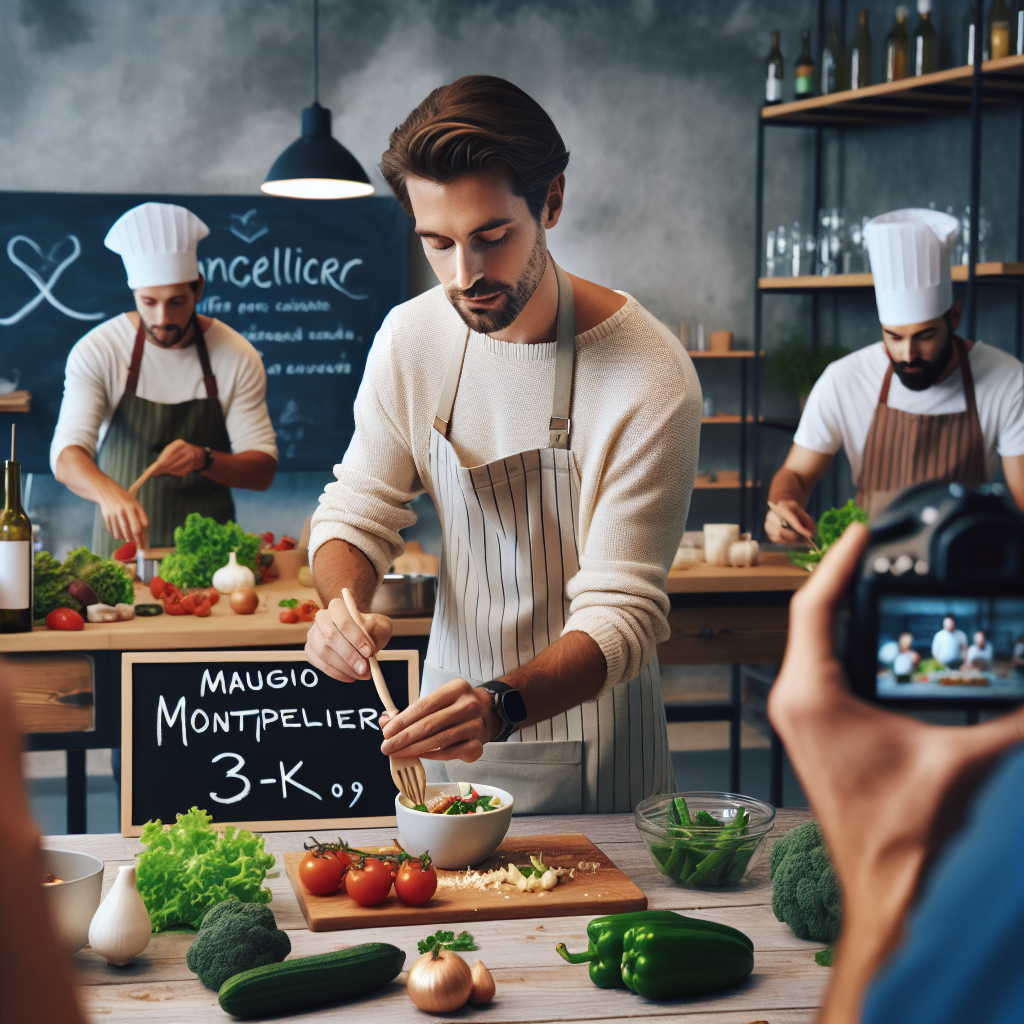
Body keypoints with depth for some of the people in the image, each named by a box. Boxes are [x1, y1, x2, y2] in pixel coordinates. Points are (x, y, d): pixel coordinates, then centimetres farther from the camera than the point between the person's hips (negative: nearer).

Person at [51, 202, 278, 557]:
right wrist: (107, 491, -36)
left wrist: (203, 460, -21)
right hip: (122, 542, 0)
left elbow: (263, 470, -1)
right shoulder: (96, 351, -5)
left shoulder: (237, 357, -2)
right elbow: (67, 454, -14)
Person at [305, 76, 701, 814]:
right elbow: (358, 512, 1)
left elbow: (622, 613, -24)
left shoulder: (651, 378, -25)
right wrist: (341, 605, -22)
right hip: (454, 716, 4)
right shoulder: (410, 338, -9)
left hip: (590, 746, -4)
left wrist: (502, 705, -42)